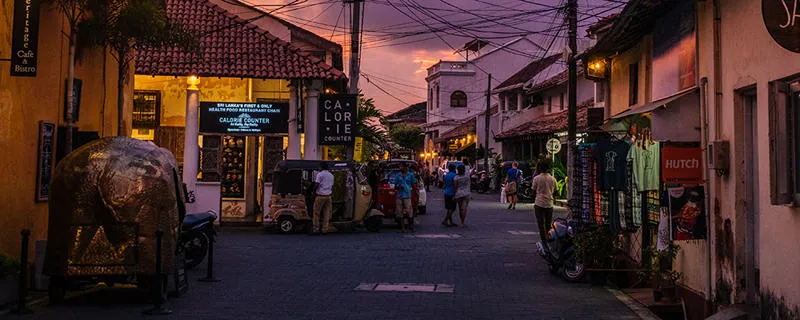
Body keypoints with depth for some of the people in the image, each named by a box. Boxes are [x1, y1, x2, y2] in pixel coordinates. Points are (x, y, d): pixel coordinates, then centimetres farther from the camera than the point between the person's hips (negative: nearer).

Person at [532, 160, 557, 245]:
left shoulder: (537, 178, -5)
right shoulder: (553, 179, 4)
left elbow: (534, 191, 1)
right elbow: (554, 192, 12)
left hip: (539, 204, -3)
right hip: (549, 204, 3)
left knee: (541, 225, 0)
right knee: (549, 225, 12)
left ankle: (545, 243, -6)